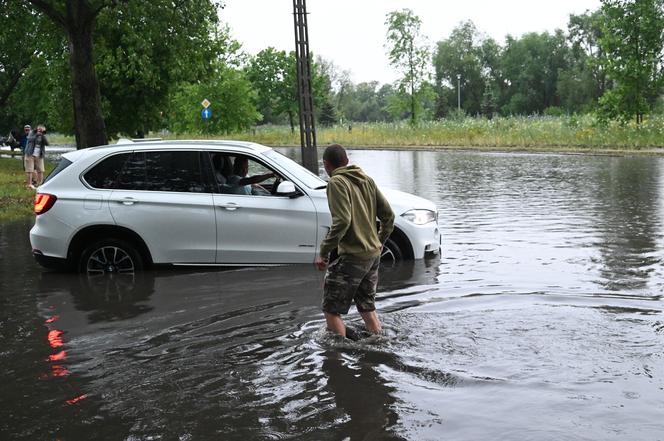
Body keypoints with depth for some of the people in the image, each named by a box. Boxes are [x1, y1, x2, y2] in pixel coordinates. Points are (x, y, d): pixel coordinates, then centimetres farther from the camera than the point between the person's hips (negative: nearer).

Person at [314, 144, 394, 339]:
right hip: (373, 254, 8)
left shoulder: (337, 182, -11)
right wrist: (379, 242, 25)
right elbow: (388, 215, 12)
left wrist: (323, 252, -19)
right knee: (367, 308, 20)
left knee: (331, 310, 1)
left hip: (351, 256, -8)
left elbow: (342, 221, -23)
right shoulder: (367, 180, 11)